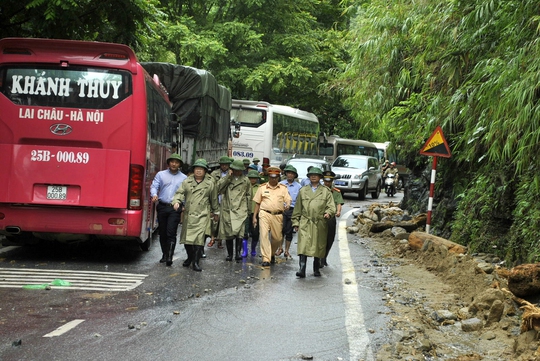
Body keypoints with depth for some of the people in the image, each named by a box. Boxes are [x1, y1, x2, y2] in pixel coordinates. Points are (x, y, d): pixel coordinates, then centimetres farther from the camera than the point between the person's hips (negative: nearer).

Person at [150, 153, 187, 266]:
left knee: (171, 233, -12)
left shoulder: (184, 178, 9)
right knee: (162, 232, 9)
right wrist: (154, 195, -20)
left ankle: (169, 257, -16)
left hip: (175, 208, -2)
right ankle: (165, 254, 22)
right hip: (162, 207, 2)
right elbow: (154, 186, 2)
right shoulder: (161, 174, 10)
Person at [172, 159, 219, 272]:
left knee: (199, 238, -14)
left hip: (202, 216, -3)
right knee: (187, 238, 9)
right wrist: (177, 201, -18)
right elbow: (180, 193, 2)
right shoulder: (187, 181, 9)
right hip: (188, 214, 3)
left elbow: (214, 199, 14)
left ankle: (196, 261, -9)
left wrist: (216, 213, 21)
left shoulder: (210, 183, 5)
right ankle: (190, 257, 32)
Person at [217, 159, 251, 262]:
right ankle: (229, 254, 13)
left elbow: (248, 196, 18)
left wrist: (248, 210, 15)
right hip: (227, 210, 1)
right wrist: (228, 177, -7)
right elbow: (219, 188, -6)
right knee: (228, 232, 3)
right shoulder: (226, 179, 11)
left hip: (240, 210, -1)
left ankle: (238, 253, -15)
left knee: (239, 232, -17)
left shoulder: (246, 180, 11)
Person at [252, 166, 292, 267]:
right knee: (264, 235, -13)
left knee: (277, 238, 3)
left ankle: (272, 253, 31)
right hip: (265, 214, -1)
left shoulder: (283, 188, 12)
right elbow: (257, 203, 13)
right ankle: (266, 259, -12)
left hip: (278, 216, 1)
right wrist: (254, 217, 8)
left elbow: (288, 200, 6)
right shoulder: (262, 188, 10)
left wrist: (287, 205, -19)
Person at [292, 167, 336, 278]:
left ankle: (316, 269, 23)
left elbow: (331, 206, 2)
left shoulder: (326, 191, 9)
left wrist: (328, 213, -19)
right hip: (305, 223, 0)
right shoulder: (303, 191, 13)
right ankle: (302, 269, -19)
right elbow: (297, 208, 15)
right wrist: (295, 222, 10)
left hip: (320, 224, 0)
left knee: (318, 247, 8)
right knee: (303, 246, -14)